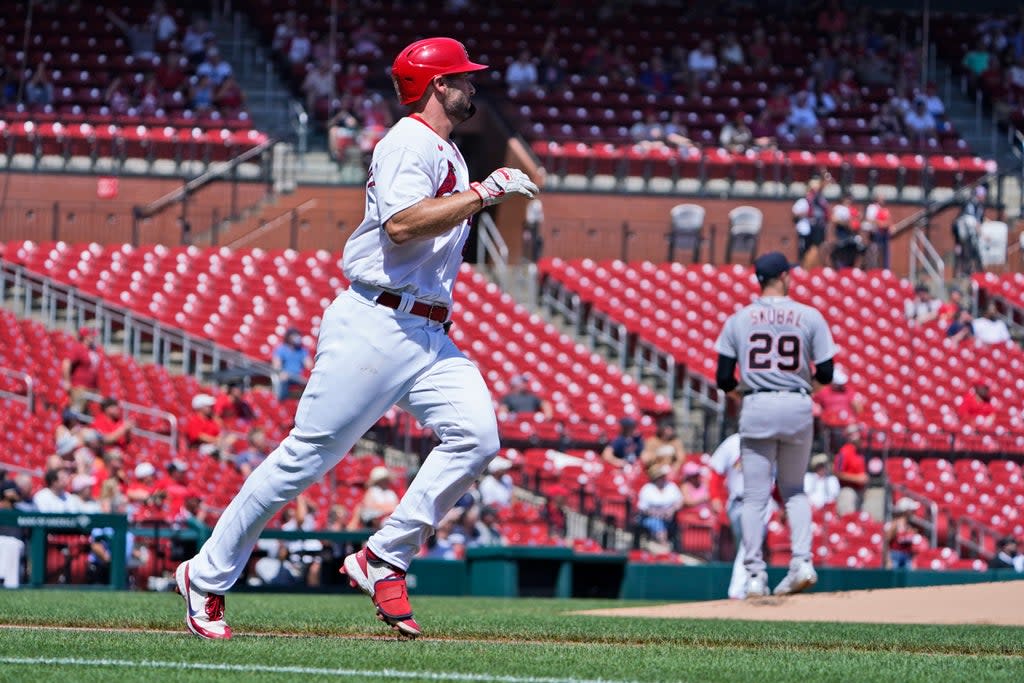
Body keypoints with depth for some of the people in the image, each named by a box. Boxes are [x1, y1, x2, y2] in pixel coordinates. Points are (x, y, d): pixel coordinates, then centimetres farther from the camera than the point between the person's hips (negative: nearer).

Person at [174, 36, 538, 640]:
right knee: (308, 454, -7)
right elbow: (403, 225, -25)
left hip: (430, 335, 9)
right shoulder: (409, 144, -9)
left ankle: (383, 562, -6)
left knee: (476, 436, -12)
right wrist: (484, 192, -23)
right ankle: (207, 577, 4)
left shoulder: (448, 155, 21)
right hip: (376, 324, -9)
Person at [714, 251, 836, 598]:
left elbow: (723, 379, 0)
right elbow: (825, 375, -1)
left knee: (755, 496, 3)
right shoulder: (810, 317, 1)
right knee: (794, 489, 17)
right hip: (797, 407, 1)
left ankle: (755, 576, -3)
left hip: (756, 408, -1)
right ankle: (802, 562, 0)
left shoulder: (739, 319, 3)